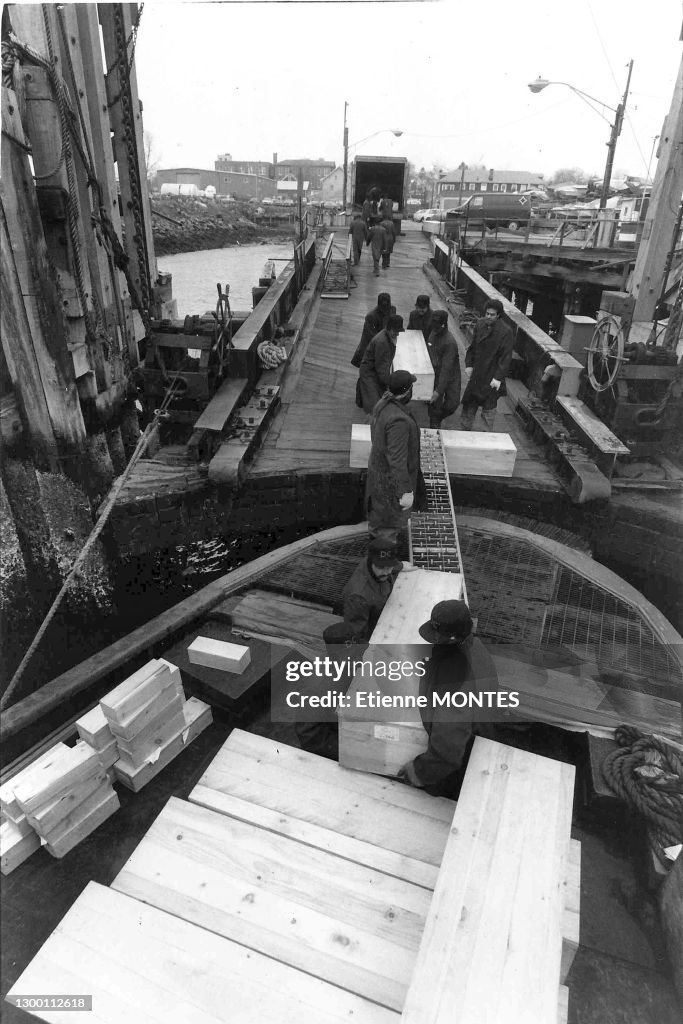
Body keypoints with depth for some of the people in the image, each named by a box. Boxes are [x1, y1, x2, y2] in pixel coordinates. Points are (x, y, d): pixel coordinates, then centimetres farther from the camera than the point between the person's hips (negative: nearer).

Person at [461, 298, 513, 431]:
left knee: (489, 407, 6)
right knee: (469, 405, 14)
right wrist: (469, 365, 3)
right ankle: (466, 429, 31)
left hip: (491, 377, -5)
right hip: (476, 374, 6)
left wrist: (498, 377, -20)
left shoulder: (505, 332, -15)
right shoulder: (480, 325, 3)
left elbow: (506, 357, -16)